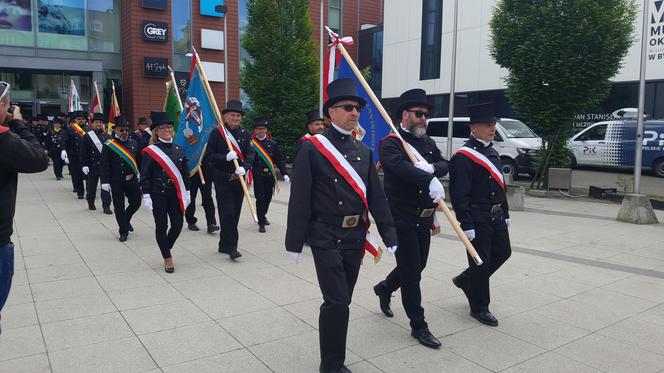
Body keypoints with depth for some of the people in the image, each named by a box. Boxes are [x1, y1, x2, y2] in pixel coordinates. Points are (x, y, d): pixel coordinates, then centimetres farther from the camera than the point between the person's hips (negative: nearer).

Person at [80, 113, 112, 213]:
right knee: (91, 185, 11)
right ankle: (91, 203, 31)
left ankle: (106, 206, -1)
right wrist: (84, 165, -8)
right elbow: (83, 153, -2)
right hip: (92, 166, -1)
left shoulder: (107, 137, 6)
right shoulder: (86, 136, 1)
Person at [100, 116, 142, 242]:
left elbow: (140, 162, 11)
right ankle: (123, 231, 16)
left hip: (132, 180, 3)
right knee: (119, 207, 3)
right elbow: (104, 165, -8)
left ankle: (126, 220, 36)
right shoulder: (109, 145, -6)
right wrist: (105, 182, -13)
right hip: (116, 182, -3)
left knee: (136, 203, 6)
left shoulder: (134, 144, 5)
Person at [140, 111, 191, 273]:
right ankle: (167, 258, 16)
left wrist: (187, 192, 10)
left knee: (178, 224, 2)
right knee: (161, 226, 3)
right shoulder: (149, 152, -5)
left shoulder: (179, 149, 7)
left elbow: (185, 173, 12)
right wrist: (146, 196, -10)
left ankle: (166, 248, 29)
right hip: (158, 194, -4)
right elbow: (145, 176, -5)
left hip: (176, 194, 4)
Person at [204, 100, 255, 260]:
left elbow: (250, 154, -3)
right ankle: (231, 247, 1)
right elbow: (209, 156, -6)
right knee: (228, 213, -7)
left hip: (239, 179, 4)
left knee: (235, 213, 10)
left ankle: (224, 245, 23)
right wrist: (225, 157, -22)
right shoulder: (216, 133, -3)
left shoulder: (246, 134, 7)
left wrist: (244, 167, -22)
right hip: (222, 179, -4)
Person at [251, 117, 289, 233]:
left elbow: (279, 160, 7)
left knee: (268, 198, 13)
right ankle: (261, 222, 2)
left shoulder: (273, 144, 6)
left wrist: (285, 174, 0)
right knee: (260, 198, -6)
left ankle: (263, 215, 37)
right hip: (258, 176, -3)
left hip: (270, 175, 3)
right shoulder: (251, 143, -1)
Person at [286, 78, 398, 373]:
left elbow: (377, 197, 8)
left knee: (342, 301, 15)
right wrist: (295, 242, -9)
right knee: (336, 301, -7)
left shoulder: (363, 151, 9)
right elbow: (299, 199, -9)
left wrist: (390, 236, 3)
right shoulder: (312, 148, -8)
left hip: (356, 237, 6)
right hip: (326, 238, -5)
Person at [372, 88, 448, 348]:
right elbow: (399, 166, -30)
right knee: (411, 273, 0)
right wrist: (429, 181, -41)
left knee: (417, 266, 19)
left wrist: (431, 167, -19)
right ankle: (418, 326, 14)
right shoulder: (390, 143, -11)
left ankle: (384, 288, 46)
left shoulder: (428, 142, 13)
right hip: (402, 219, -8)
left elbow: (444, 165, 3)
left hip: (424, 219, 8)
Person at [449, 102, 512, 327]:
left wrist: (505, 213, 19)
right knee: (481, 262, 0)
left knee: (503, 252, 18)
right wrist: (466, 225, -21)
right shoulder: (463, 157, -16)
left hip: (496, 216, 9)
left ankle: (466, 280, 35)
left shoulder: (492, 152, 12)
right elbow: (458, 194, -19)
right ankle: (479, 308, 18)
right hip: (477, 219, -9)